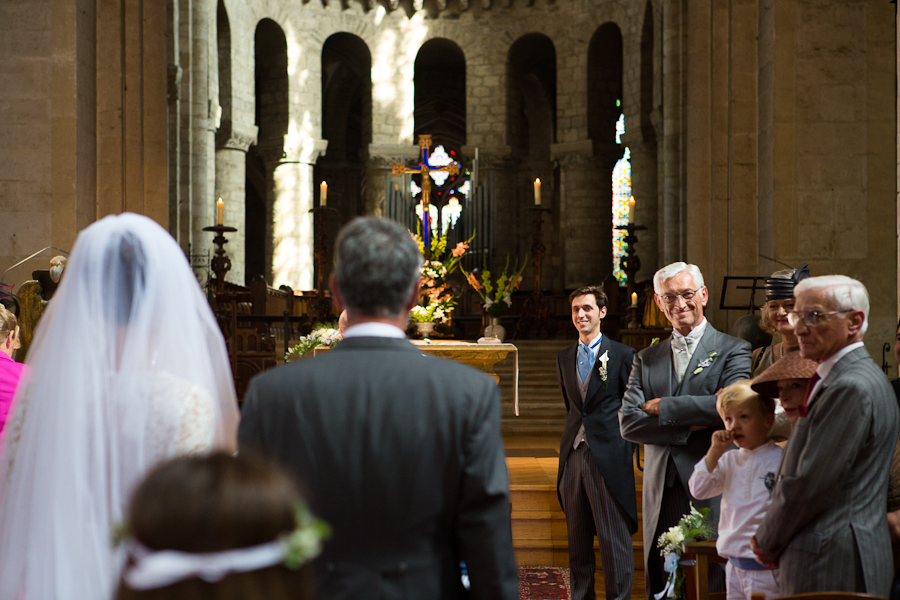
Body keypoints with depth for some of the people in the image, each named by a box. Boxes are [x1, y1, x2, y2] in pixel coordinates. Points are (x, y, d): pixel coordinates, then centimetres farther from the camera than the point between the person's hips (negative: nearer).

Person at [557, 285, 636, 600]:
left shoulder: (622, 355, -2)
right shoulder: (564, 358, 14)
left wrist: (626, 449, -4)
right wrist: (571, 441, 15)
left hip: (608, 456, -5)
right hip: (573, 455, 5)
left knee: (614, 539, -1)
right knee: (577, 539, 12)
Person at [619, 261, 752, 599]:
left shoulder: (732, 351, 2)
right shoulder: (646, 359, 14)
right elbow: (628, 424, 2)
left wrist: (663, 407, -8)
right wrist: (688, 428, -11)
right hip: (661, 497, 4)